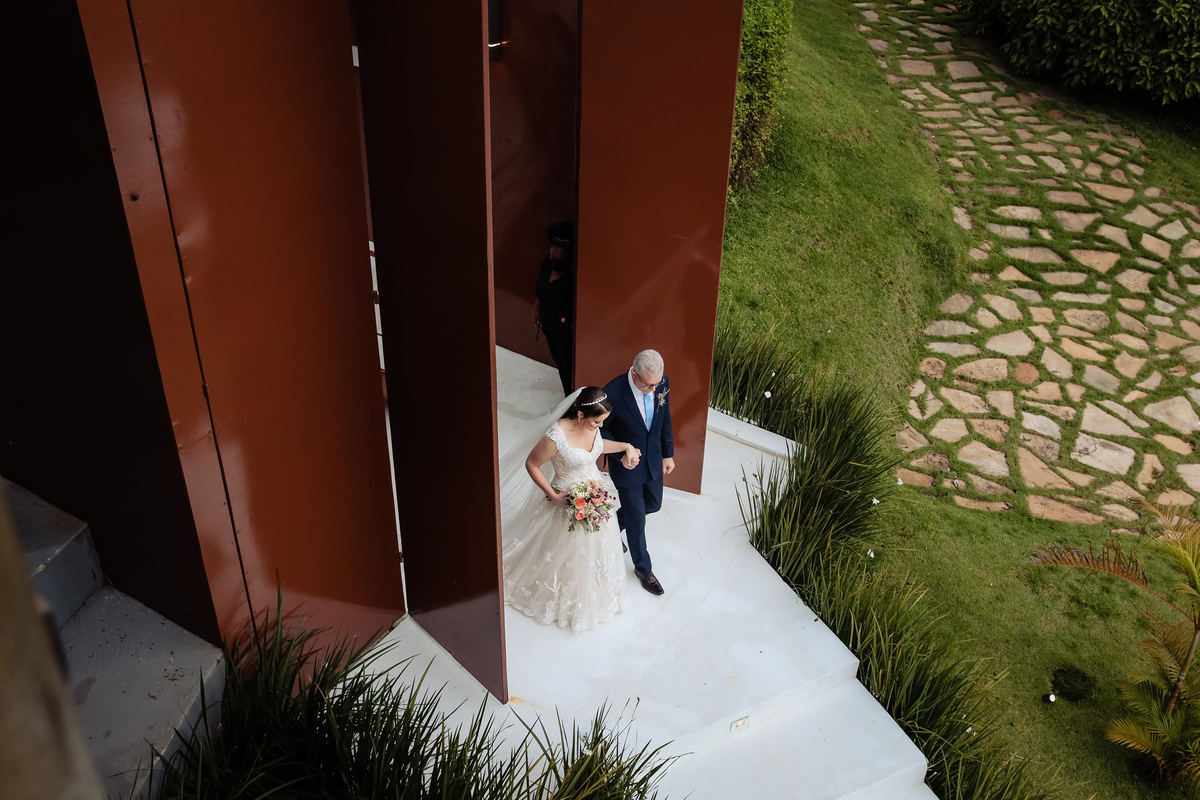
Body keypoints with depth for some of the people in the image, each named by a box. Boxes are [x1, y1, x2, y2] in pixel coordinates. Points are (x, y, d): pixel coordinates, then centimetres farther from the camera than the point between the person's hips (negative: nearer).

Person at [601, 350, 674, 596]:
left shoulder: (661, 382, -17)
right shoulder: (613, 393, -33)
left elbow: (665, 418, 1)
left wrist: (668, 453, 7)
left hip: (653, 460, 5)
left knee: (653, 504, 23)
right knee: (637, 518, 10)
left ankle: (615, 522, 53)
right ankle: (643, 568, 33)